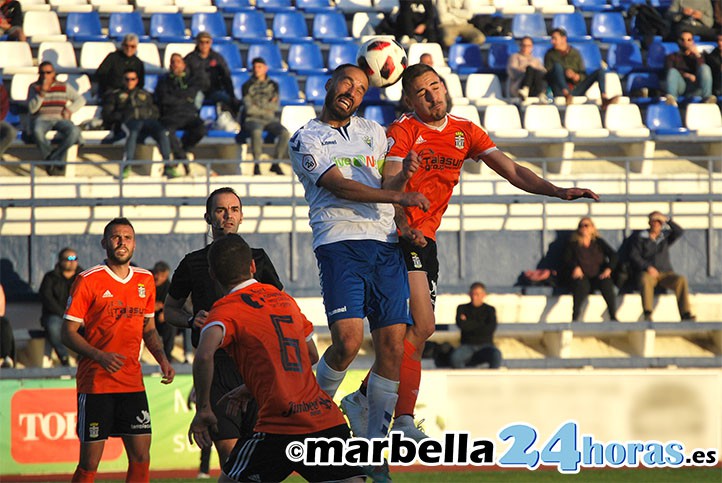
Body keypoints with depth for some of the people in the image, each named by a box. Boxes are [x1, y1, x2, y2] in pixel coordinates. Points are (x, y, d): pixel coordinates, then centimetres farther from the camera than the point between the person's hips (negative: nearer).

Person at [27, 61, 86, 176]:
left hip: (60, 119, 2)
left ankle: (54, 158, -23)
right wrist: (42, 93, -17)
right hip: (41, 119, -2)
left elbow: (80, 100, 11)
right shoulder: (34, 87, 6)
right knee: (37, 132, -39)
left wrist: (69, 110, -6)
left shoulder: (64, 87, 11)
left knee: (74, 131, -32)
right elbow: (31, 109, -7)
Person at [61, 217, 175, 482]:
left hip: (133, 382, 5)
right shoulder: (88, 280, -6)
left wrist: (162, 359, 5)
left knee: (141, 457, 1)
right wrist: (99, 356, -21)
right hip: (95, 383, -5)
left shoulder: (145, 280, 10)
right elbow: (69, 333, -6)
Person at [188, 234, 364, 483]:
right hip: (329, 419, 5)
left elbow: (204, 356, -22)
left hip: (282, 424, -5)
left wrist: (203, 409, -9)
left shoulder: (226, 310, -1)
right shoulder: (284, 299, 19)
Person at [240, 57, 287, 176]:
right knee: (256, 132, -38)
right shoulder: (247, 86, 6)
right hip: (253, 119, -3)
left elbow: (276, 106, 3)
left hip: (271, 120, 3)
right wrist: (267, 108, 0)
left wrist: (259, 106, -4)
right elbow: (249, 108, -5)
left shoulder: (273, 85, 14)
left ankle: (276, 163, -17)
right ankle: (257, 165, -29)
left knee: (284, 132, -27)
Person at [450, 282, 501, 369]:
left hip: (485, 346, 0)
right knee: (455, 357, -35)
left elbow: (490, 329, -9)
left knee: (496, 355, -36)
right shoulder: (462, 308, 11)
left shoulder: (490, 310, 8)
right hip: (468, 346, 0)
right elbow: (462, 325, -9)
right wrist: (481, 324, -2)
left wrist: (469, 325, -3)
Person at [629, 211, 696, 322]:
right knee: (645, 280, -39)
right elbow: (634, 256, 2)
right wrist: (648, 267, -12)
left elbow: (679, 232, 2)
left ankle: (685, 314, -33)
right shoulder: (641, 238, 11)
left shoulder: (665, 237, 18)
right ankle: (647, 315, -46)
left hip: (666, 273, 3)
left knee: (681, 280, -27)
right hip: (648, 273, -3)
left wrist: (667, 220, -5)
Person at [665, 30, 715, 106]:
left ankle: (707, 97, -46)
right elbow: (669, 70, 0)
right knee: (672, 71, -30)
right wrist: (687, 75, -15)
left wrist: (697, 55, -8)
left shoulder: (696, 56, 24)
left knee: (705, 67, -21)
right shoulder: (672, 57, 22)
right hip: (680, 87, -1)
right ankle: (671, 98, -61)